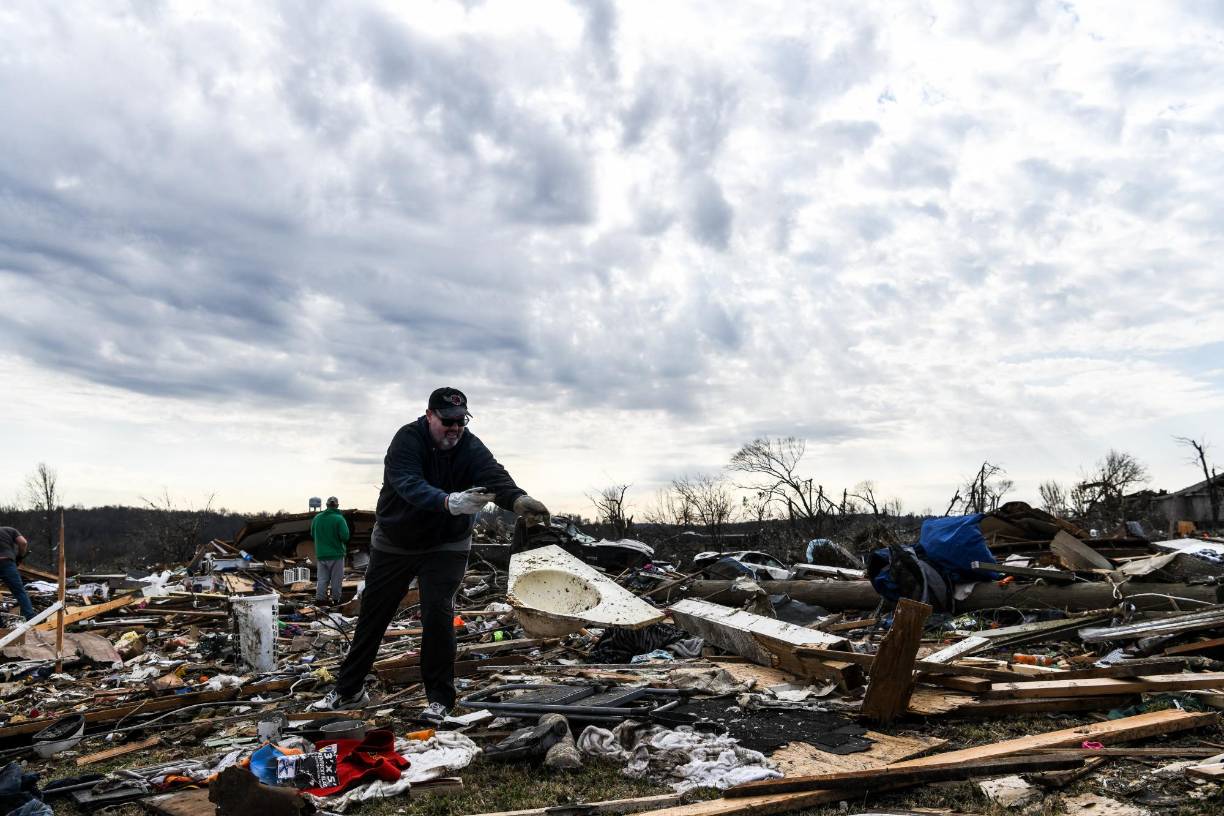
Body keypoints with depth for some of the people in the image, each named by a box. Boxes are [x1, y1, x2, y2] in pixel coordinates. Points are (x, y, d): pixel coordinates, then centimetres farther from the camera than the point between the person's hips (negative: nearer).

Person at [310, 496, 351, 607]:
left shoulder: (317, 518, 1)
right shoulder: (339, 519, -16)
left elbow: (312, 534, 12)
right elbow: (345, 536, -20)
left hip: (320, 554, 4)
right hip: (336, 554, -4)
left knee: (322, 578, 11)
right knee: (336, 579, 6)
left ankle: (319, 598, 4)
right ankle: (336, 599, 11)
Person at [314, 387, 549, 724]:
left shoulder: (471, 449, -17)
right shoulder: (407, 440, -23)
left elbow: (494, 476, -36)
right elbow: (409, 485, -39)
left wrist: (519, 499, -58)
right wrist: (449, 502, -57)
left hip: (445, 547, 0)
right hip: (393, 542, 1)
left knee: (438, 616, -14)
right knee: (371, 616, 12)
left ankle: (439, 699, 3)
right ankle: (348, 690, 31)